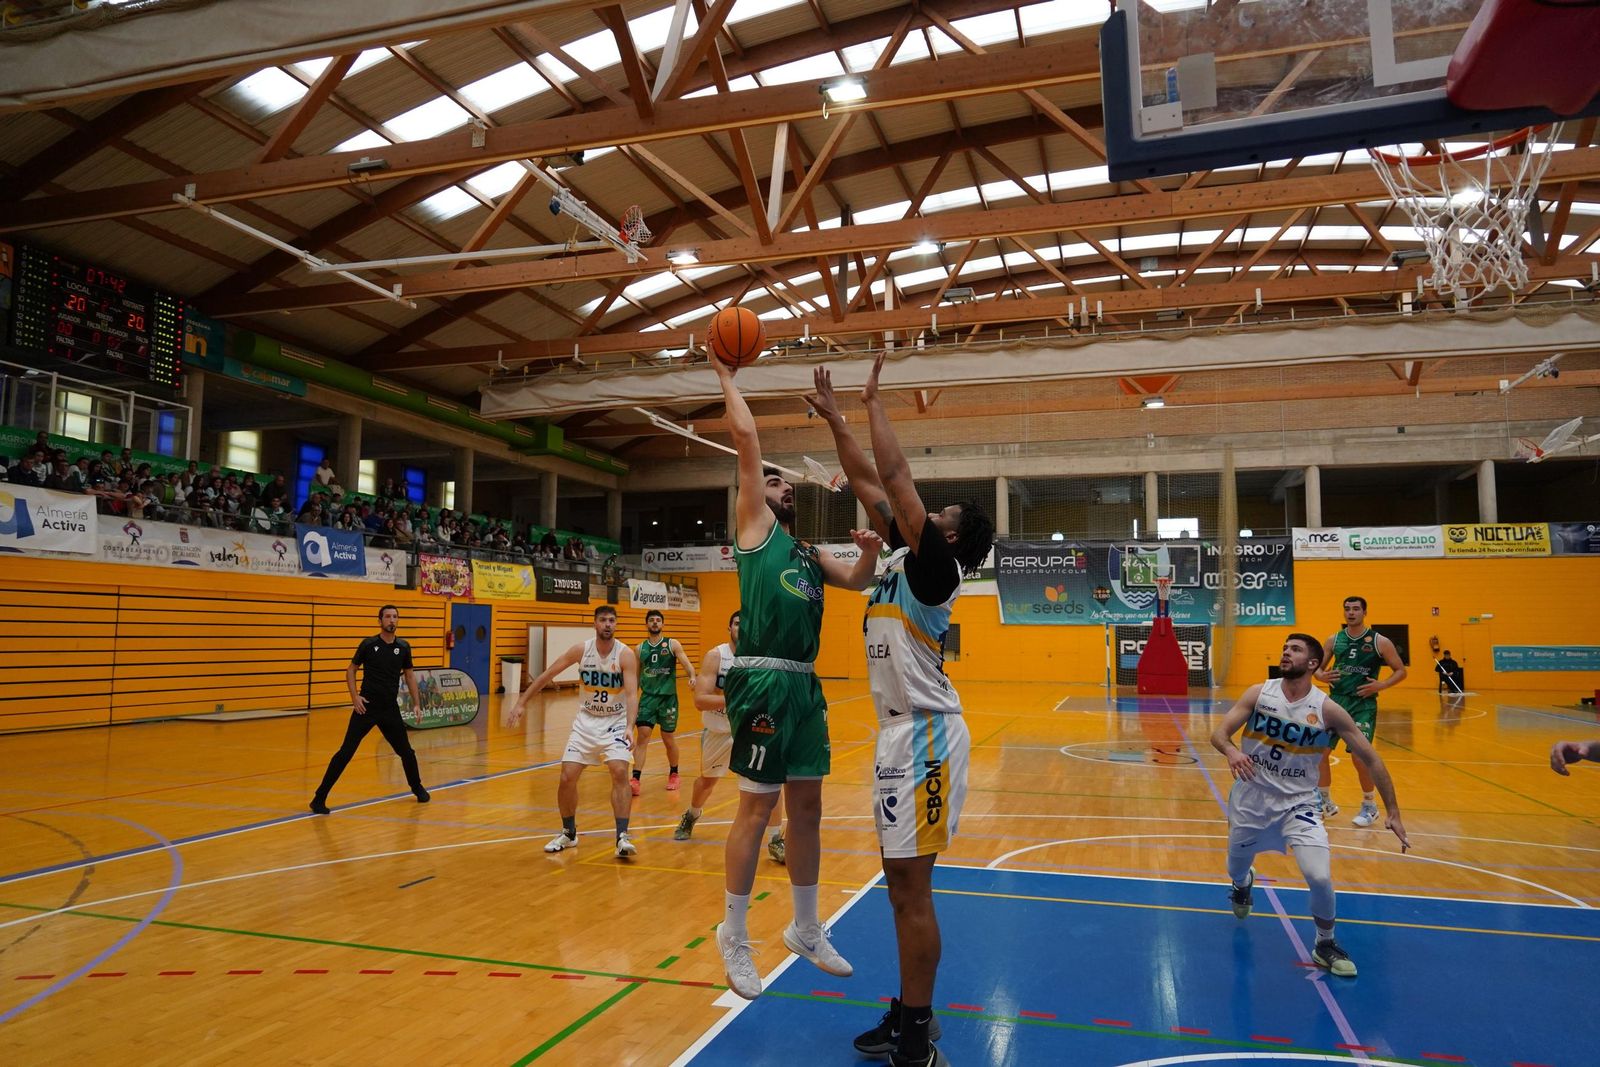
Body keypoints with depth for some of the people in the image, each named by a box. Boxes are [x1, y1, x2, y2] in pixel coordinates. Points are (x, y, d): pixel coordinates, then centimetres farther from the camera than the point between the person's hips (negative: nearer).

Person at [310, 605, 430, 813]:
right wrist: (354, 696, -8)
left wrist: (416, 703, 9)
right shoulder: (368, 645, -5)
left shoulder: (403, 647, 3)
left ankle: (418, 788, 33)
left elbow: (409, 675, 13)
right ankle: (320, 798, 0)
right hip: (367, 706, -3)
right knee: (346, 752, -8)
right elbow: (351, 670, 4)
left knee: (406, 751, 11)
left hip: (391, 708, 3)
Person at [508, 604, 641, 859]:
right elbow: (547, 675, -2)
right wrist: (521, 703, -4)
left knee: (620, 772, -21)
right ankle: (569, 833, 21)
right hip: (586, 721, 3)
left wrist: (629, 726, -40)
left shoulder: (625, 654, -16)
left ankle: (622, 837, -14)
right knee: (567, 778, -2)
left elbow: (632, 693, -25)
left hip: (615, 722, -3)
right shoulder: (581, 650, -9)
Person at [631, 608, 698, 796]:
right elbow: (636, 676, 16)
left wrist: (692, 677, -31)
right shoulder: (640, 649, 8)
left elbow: (687, 664, -9)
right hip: (647, 696, 2)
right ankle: (635, 780, -11)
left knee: (668, 738, 8)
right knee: (642, 736, -10)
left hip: (668, 697, -2)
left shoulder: (672, 644, 0)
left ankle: (674, 774, 30)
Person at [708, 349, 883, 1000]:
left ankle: (806, 930, 27)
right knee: (756, 808, -2)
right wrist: (727, 378, 6)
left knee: (807, 807, 13)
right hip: (764, 682, -7)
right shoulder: (754, 528, 3)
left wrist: (869, 550, 10)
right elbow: (747, 438, -2)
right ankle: (734, 938, 13)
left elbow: (858, 581, 31)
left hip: (805, 685, 7)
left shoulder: (806, 552, 21)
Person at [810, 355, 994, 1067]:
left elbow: (895, 475, -15)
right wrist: (834, 419, 18)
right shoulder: (905, 557, 13)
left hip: (925, 736, -9)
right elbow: (868, 483, 18)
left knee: (911, 888, -4)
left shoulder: (935, 566, -10)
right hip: (904, 732, 9)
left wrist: (873, 400, -5)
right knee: (904, 886, 15)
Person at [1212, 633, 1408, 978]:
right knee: (1236, 872, 18)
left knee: (1320, 878, -18)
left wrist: (1393, 812, -7)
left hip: (1297, 804, -1)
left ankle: (1325, 946, 11)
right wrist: (1231, 751, -37)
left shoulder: (1327, 710, -12)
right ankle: (1243, 884, 59)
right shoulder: (1259, 693, -9)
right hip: (1250, 798, 2)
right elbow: (1219, 732, -13)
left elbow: (1371, 759, -5)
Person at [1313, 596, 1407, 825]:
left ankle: (1370, 806, 16)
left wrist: (1381, 685, -14)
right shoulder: (1334, 640, 6)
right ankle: (1325, 802, 19)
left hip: (1363, 704, -3)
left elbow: (1400, 671, 2)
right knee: (1320, 752, 0)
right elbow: (1318, 668, 14)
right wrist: (1322, 676, -9)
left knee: (1360, 756, -7)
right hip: (1336, 701, 4)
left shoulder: (1379, 641, -3)